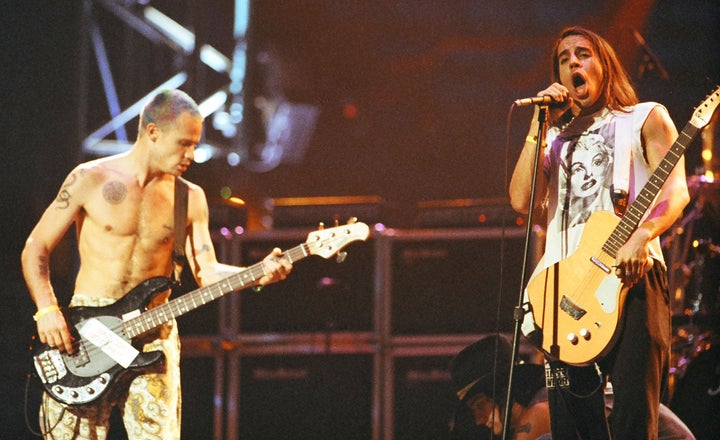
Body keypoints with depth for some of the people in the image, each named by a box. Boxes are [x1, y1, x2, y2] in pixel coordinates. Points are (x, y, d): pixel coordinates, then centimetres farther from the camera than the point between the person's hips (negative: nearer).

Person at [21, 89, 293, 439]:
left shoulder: (189, 198, 8)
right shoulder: (90, 180, -1)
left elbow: (206, 272, 4)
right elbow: (36, 248, 2)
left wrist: (258, 275, -15)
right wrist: (47, 310, -12)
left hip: (151, 336, 2)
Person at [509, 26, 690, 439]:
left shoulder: (646, 118, 12)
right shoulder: (556, 137, 24)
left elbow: (676, 191, -3)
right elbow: (522, 200, 8)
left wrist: (641, 237, -22)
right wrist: (540, 125, 4)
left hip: (630, 279, -4)